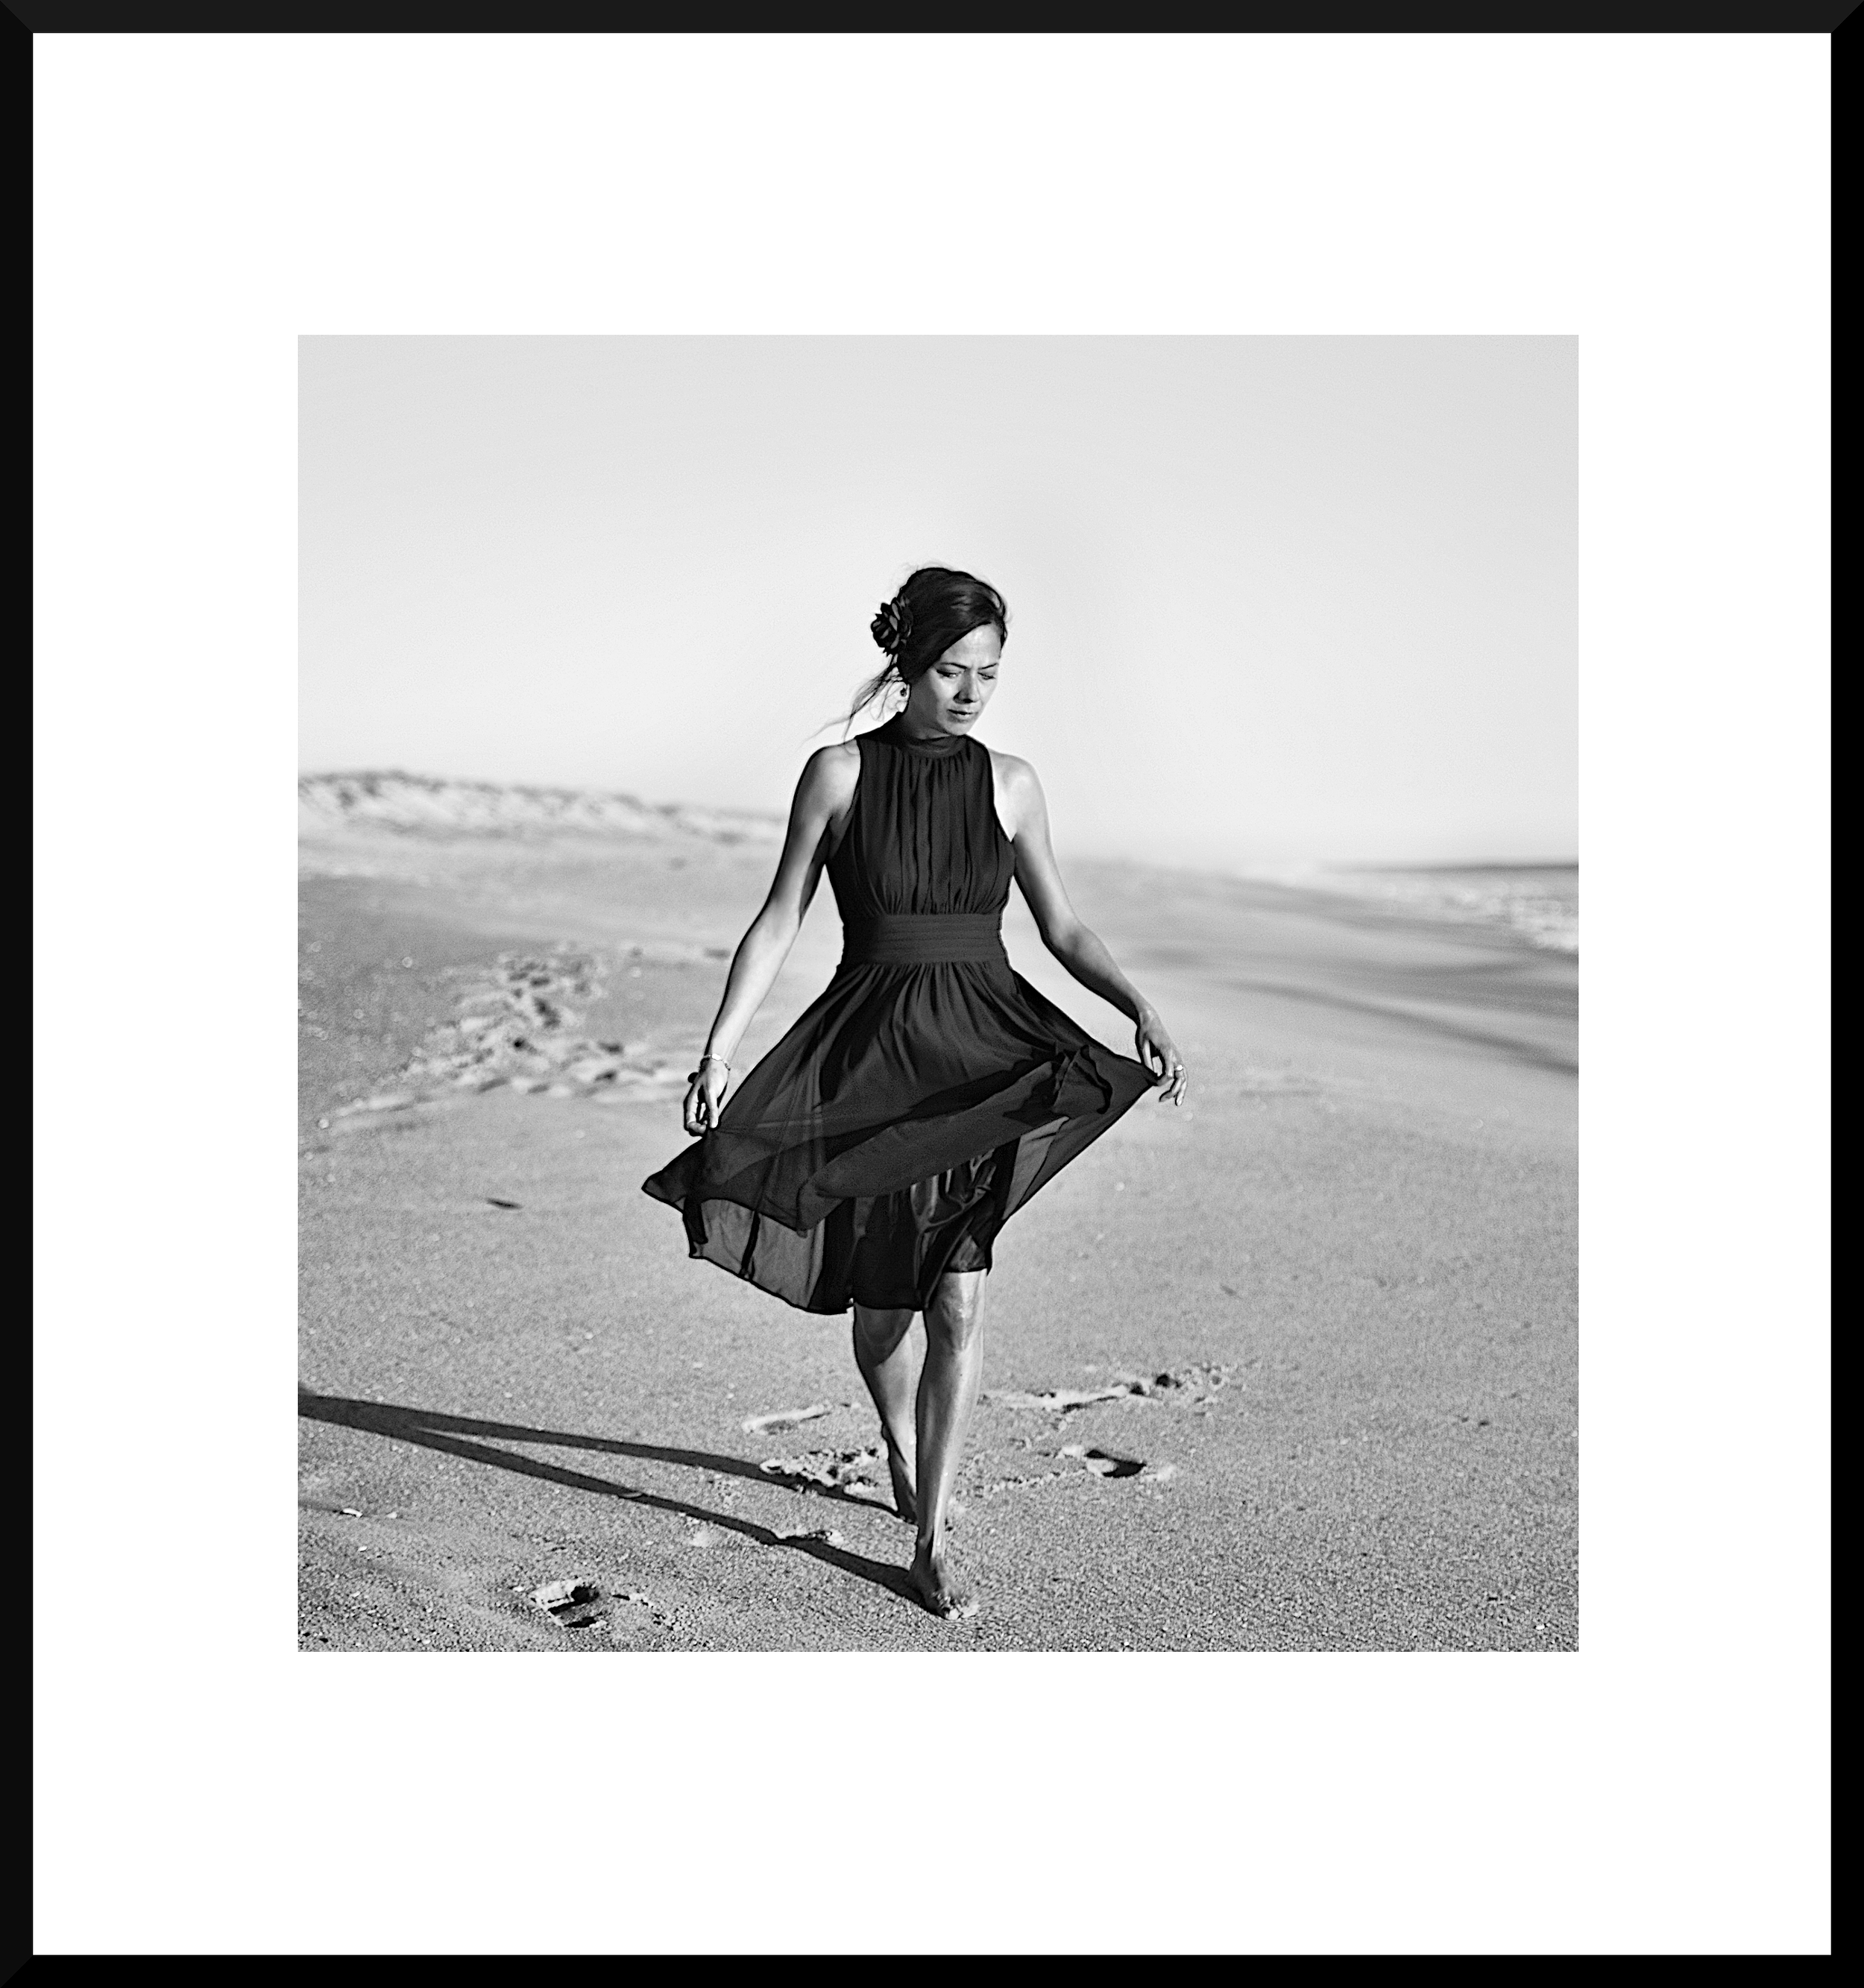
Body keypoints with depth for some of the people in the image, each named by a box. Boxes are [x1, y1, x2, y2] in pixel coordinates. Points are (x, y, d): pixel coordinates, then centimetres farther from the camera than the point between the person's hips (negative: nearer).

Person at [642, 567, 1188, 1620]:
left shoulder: (1011, 782, 4)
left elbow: (1063, 926, 9)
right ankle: (903, 1447, 42)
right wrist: (721, 1045, -9)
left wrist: (1144, 1008, -5)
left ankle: (934, 1541, 3)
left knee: (960, 1303, -9)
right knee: (882, 1300, 11)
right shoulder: (840, 772, -2)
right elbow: (781, 919, -1)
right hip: (871, 1052, 0)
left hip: (982, 1055, 1)